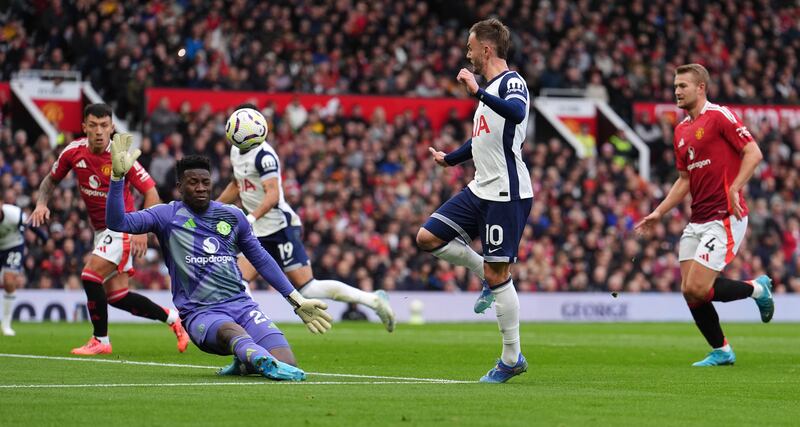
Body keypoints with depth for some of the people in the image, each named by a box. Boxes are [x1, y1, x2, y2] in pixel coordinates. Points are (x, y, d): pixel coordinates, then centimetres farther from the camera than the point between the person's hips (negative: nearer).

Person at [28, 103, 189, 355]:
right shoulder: (74, 152, -4)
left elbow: (151, 193, -17)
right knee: (116, 296, 5)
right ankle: (171, 318, 26)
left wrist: (142, 232, -27)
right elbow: (51, 180, 13)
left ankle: (100, 340, -3)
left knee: (91, 276, -19)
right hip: (101, 229, 6)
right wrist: (41, 203, -7)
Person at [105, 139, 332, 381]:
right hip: (200, 313, -4)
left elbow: (261, 259, 24)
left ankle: (244, 364, 11)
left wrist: (297, 301, 21)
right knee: (232, 332, -41)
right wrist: (118, 175, -21)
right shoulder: (166, 216, 5)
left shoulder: (233, 216, 15)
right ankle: (262, 360, -71)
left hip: (241, 304, 4)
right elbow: (117, 222, -8)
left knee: (287, 365, -18)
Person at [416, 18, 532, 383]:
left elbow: (516, 112, -37)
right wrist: (450, 159, 40)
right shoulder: (491, 89, 16)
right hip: (480, 190, 9)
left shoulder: (512, 82, -13)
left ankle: (512, 359, 2)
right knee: (428, 238, 3)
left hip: (506, 194, -9)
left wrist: (477, 92, -41)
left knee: (497, 274, -7)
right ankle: (488, 276, 16)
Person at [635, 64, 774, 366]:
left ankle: (757, 288, 9)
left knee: (697, 289, -15)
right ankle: (721, 352, 17)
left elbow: (753, 153, -14)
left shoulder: (720, 117, -9)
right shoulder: (681, 131, 16)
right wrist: (658, 213, 15)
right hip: (697, 221, 8)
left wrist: (734, 189, -23)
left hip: (725, 218, -8)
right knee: (689, 291, 3)